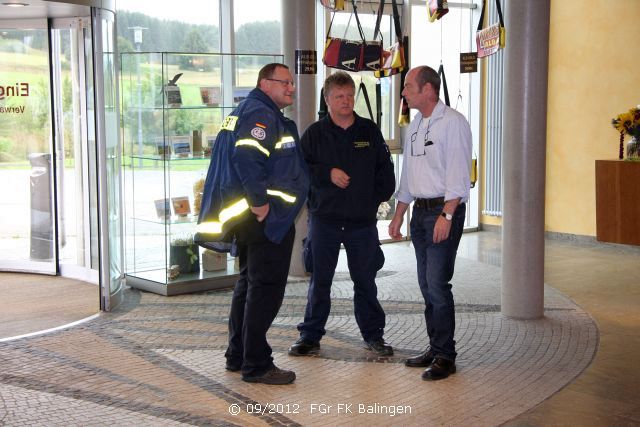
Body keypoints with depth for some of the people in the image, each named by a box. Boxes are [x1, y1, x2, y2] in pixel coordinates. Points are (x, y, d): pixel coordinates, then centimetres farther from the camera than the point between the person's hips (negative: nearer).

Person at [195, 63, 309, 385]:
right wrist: (260, 202, -24)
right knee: (265, 289, -6)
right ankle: (256, 365, -1)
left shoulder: (243, 113, 19)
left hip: (250, 217, 11)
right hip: (268, 219, -11)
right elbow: (246, 157, -29)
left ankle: (238, 356, 26)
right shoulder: (262, 115, -14)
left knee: (248, 285, 17)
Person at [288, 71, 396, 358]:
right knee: (320, 280, 5)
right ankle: (310, 336, 16)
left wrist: (378, 198, 2)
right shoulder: (314, 133, 2)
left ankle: (373, 334, 21)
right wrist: (328, 174, -13)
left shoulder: (369, 131, 7)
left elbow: (385, 170, 11)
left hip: (362, 220, 1)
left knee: (365, 280, 9)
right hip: (324, 219, -1)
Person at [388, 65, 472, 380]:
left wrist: (446, 215, -22)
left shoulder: (453, 123, -9)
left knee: (437, 284, -10)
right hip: (420, 211, 8)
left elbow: (458, 174, -16)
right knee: (426, 284, 11)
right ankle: (435, 348, 20)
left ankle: (445, 356, -2)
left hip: (444, 211, -8)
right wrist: (398, 215, 19)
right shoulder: (415, 126, 16)